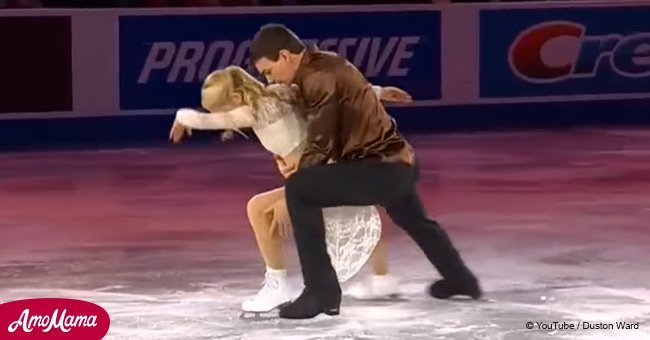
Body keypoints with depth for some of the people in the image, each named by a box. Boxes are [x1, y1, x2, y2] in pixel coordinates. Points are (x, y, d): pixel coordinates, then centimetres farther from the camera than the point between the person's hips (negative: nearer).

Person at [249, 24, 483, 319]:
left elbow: (321, 145, -18)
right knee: (415, 221, 37)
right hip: (400, 163, 10)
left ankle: (322, 291, -15)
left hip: (383, 169, -10)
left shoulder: (318, 77, -17)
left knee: (299, 189, -18)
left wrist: (296, 173, -5)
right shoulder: (323, 64, 13)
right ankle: (460, 279, 61)